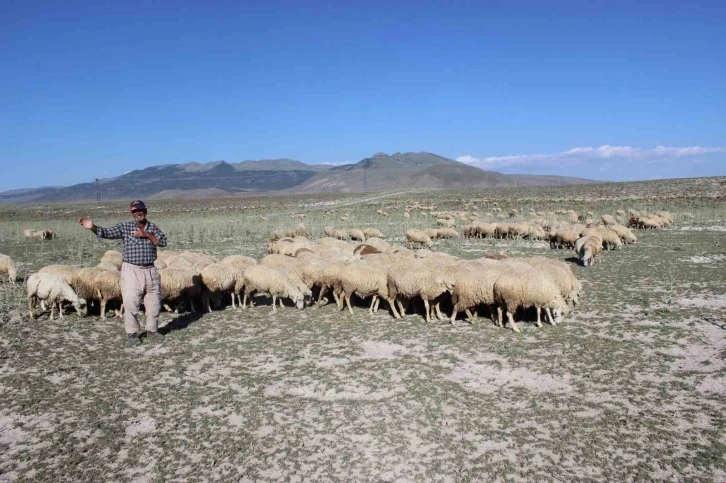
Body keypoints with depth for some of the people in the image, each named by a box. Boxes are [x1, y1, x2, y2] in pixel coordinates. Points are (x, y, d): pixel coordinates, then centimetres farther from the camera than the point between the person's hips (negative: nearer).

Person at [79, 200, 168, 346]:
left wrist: (147, 234, -16)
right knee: (131, 303, -2)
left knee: (154, 303, 11)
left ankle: (152, 330, 27)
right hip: (131, 271, -3)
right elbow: (107, 233, -11)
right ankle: (131, 333, 13)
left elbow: (163, 241, -5)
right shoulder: (125, 227, -1)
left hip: (150, 271, 3)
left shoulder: (153, 227, 7)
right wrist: (92, 227, -28)